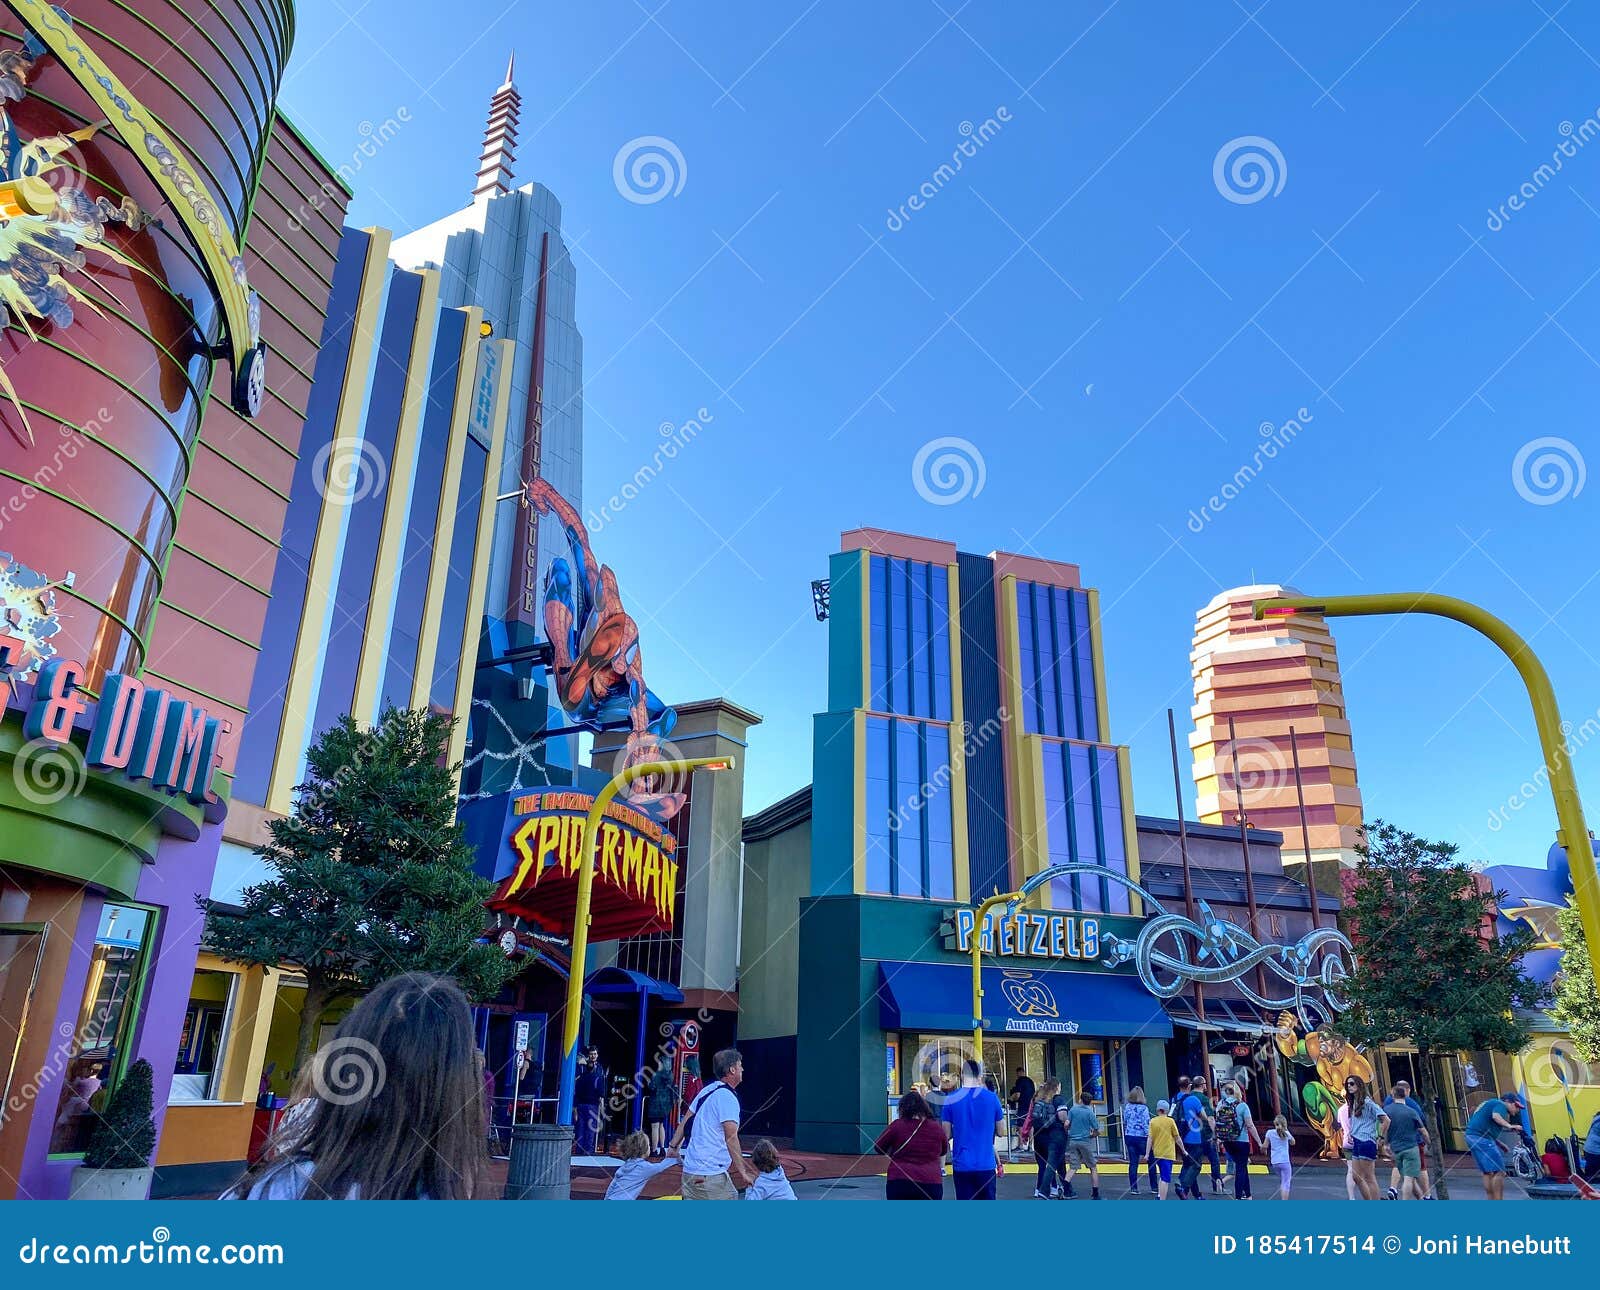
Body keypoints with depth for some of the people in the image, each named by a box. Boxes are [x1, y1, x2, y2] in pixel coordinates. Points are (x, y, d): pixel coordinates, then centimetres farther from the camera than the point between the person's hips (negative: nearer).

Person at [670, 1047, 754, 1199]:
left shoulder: (706, 1090, 12)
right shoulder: (727, 1097, -14)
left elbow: (685, 1122, 15)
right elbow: (731, 1138, -17)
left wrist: (673, 1147, 21)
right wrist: (743, 1172, -14)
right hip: (710, 1174, -9)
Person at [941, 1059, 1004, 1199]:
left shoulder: (951, 1099, -5)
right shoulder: (992, 1098, -3)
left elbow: (947, 1135, -2)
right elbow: (1000, 1131, 6)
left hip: (962, 1165, -1)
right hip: (986, 1164, 1)